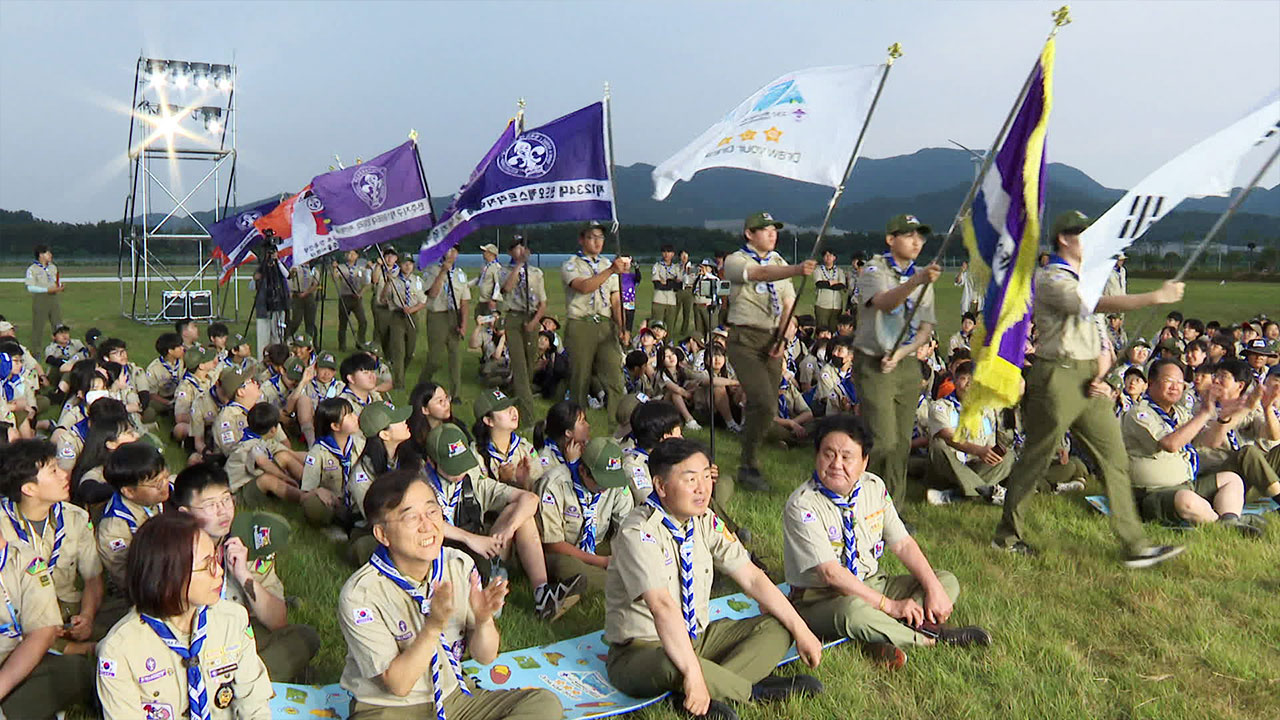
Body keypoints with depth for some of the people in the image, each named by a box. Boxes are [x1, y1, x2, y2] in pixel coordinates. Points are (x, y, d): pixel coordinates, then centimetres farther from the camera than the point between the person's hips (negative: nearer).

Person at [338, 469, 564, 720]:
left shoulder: (460, 566, -5)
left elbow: (485, 657, 0)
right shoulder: (359, 595, -20)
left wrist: (483, 619, -22)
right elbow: (397, 684, -17)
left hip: (456, 698, 5)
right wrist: (434, 626, -30)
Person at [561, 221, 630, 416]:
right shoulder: (570, 266, 3)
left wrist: (622, 327, -1)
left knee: (614, 378, -5)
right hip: (581, 326, -4)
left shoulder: (608, 265, 19)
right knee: (580, 378, 1)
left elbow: (616, 301, 14)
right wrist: (611, 270, -27)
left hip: (606, 326, 4)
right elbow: (584, 287, -18)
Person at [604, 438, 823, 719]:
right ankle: (756, 689, -14)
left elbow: (751, 577, 0)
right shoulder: (638, 534, -24)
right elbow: (663, 607, -35)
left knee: (777, 628, -5)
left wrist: (800, 630, -5)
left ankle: (710, 691, -22)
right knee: (670, 665, -40)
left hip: (696, 638, 8)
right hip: (641, 651, -7)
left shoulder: (705, 522, -1)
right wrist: (693, 674, -42)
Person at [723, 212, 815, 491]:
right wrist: (798, 269, -42)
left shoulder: (780, 263, 15)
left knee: (763, 405, 6)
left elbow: (788, 305, 12)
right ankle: (747, 466, -3)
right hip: (744, 339, -6)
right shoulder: (735, 261, -4)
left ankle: (747, 460, 22)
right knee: (764, 405, -17)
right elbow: (761, 274, -26)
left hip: (773, 340, 6)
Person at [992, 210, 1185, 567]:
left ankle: (1135, 545, 8)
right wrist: (1156, 297, -27)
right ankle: (1007, 535, 15)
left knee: (1115, 458, 4)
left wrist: (1101, 372, 4)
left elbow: (1096, 336, 21)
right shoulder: (1050, 279, -10)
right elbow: (1100, 304, -25)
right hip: (1057, 377, -9)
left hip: (1088, 380, 9)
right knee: (1034, 460, 0)